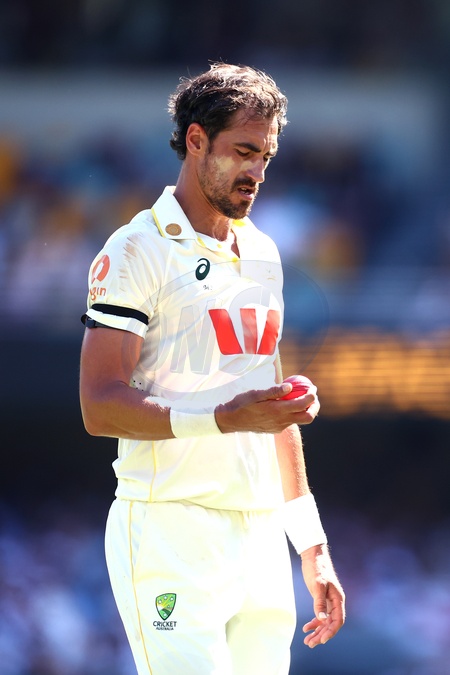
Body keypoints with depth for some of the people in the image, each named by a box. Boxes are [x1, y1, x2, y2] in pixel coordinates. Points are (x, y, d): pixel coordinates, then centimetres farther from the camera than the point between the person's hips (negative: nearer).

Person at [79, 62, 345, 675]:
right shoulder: (140, 250, -4)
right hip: (170, 537, -7)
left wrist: (313, 550, 21)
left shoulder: (262, 253, 19)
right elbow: (100, 407, -12)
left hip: (260, 542, 7)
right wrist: (223, 418, -24)